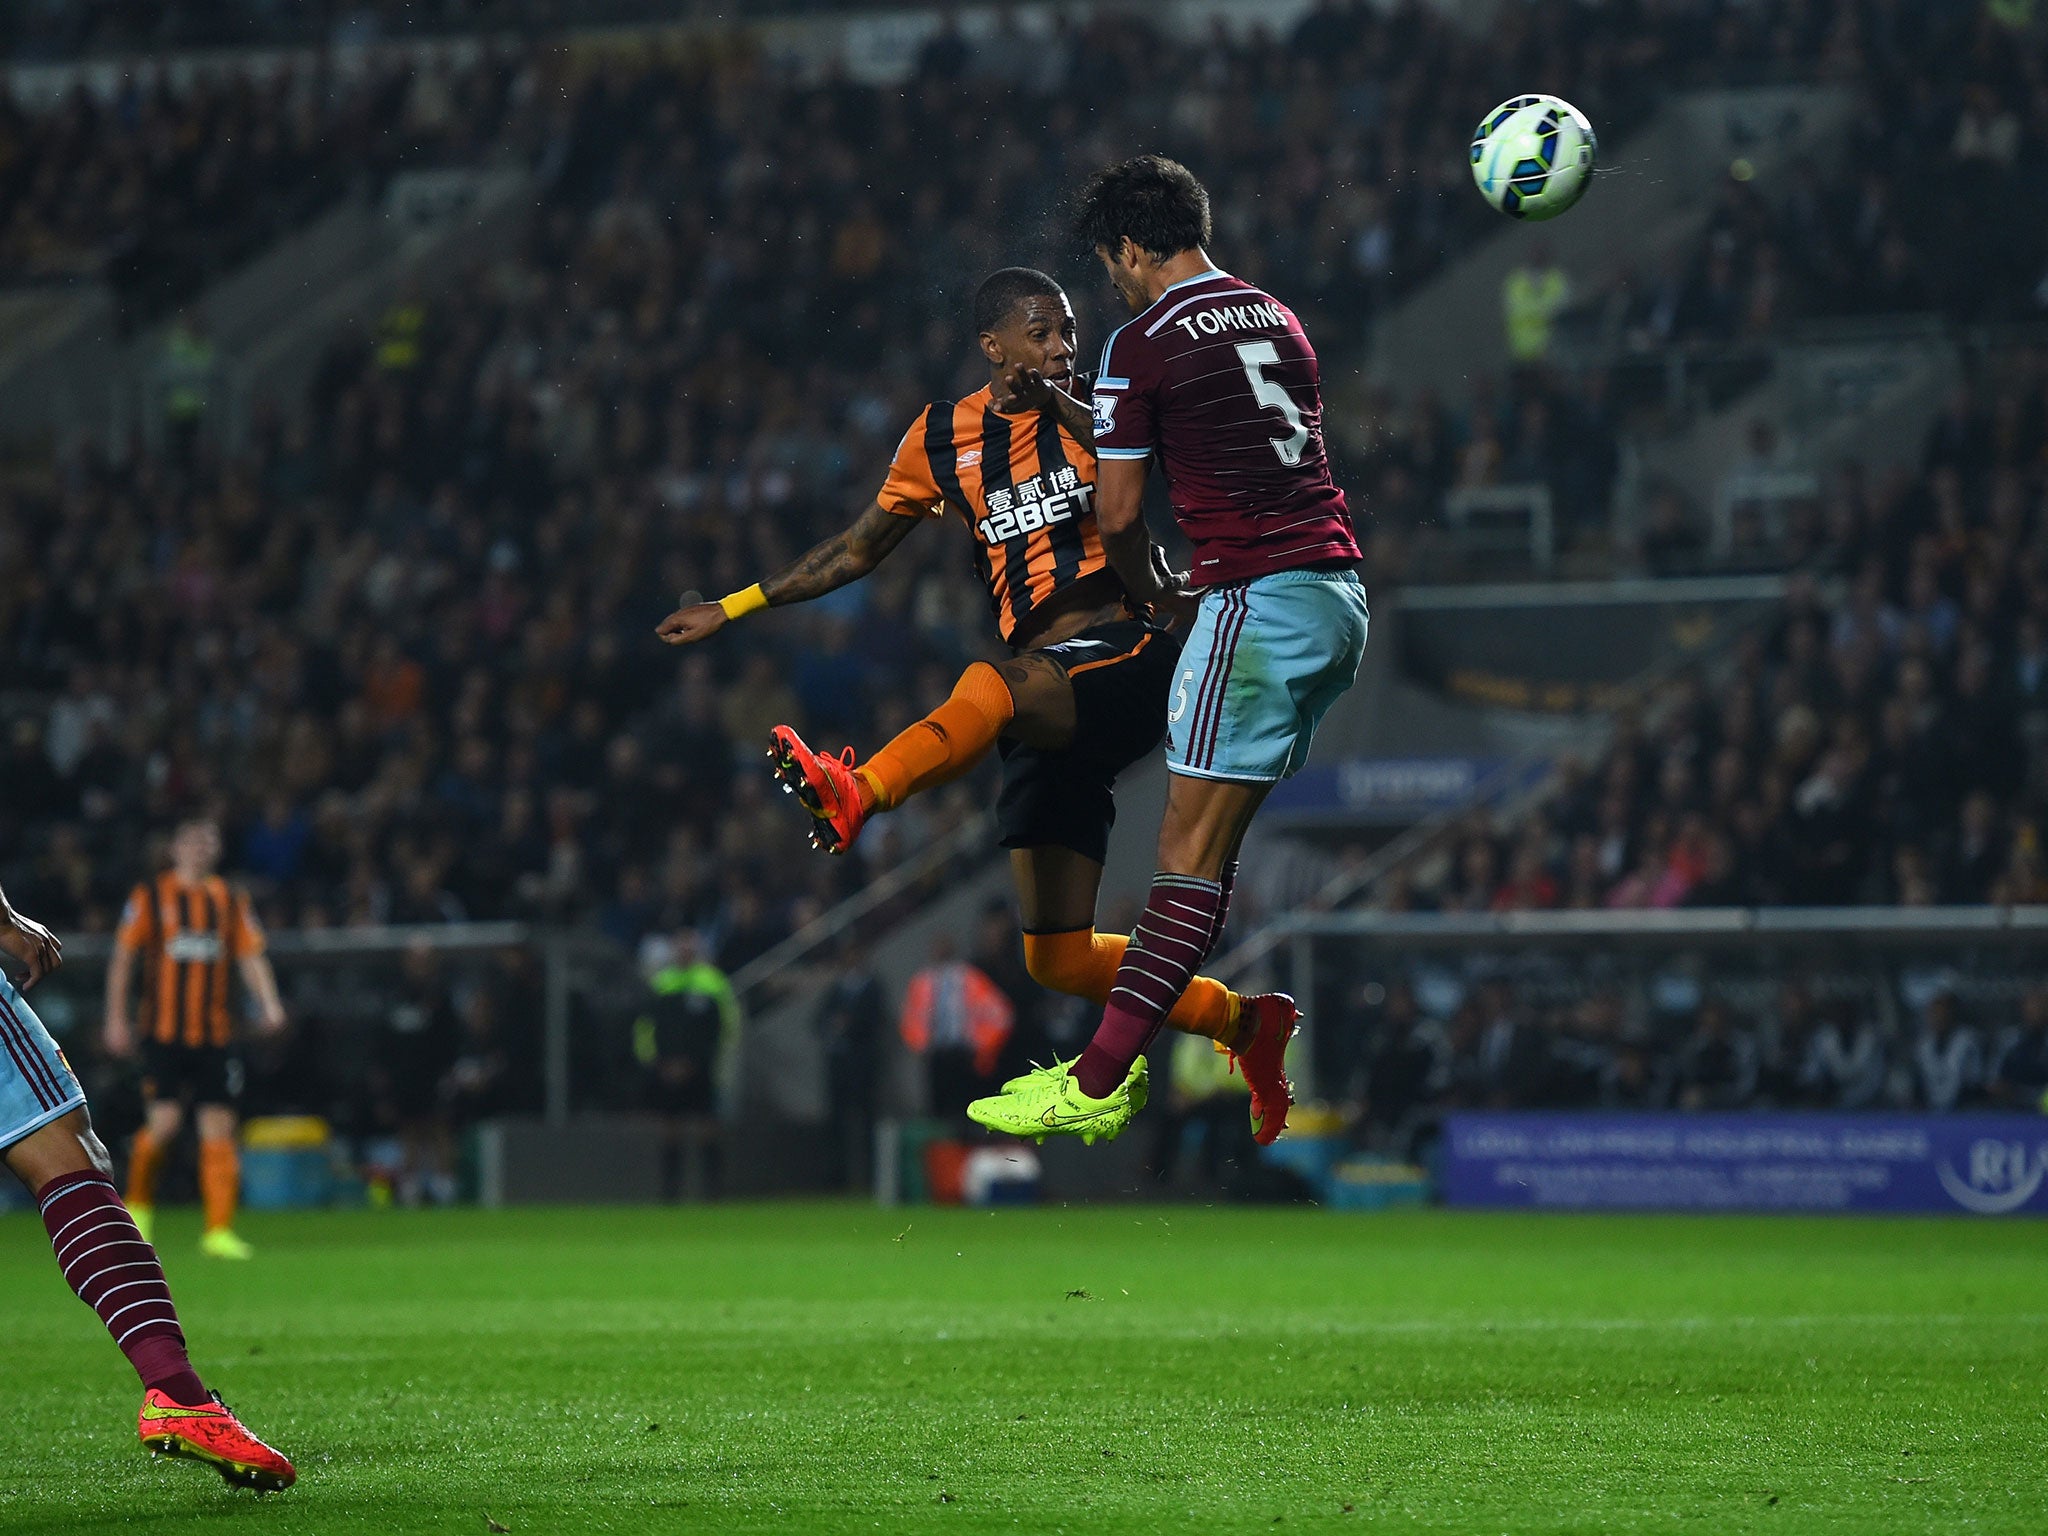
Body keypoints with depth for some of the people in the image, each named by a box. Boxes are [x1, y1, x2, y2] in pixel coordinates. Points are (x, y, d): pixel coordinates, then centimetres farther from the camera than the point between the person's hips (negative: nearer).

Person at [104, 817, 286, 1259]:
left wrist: (269, 1003, -8)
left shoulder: (230, 899, 11)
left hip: (215, 1035, 3)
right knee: (163, 1123, -12)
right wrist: (116, 1019, -1)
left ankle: (219, 1231, -2)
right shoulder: (151, 896, 2)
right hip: (164, 1034, -3)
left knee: (219, 1128, -4)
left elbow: (251, 955, 8)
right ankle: (138, 1204, 16)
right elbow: (122, 958, 4)